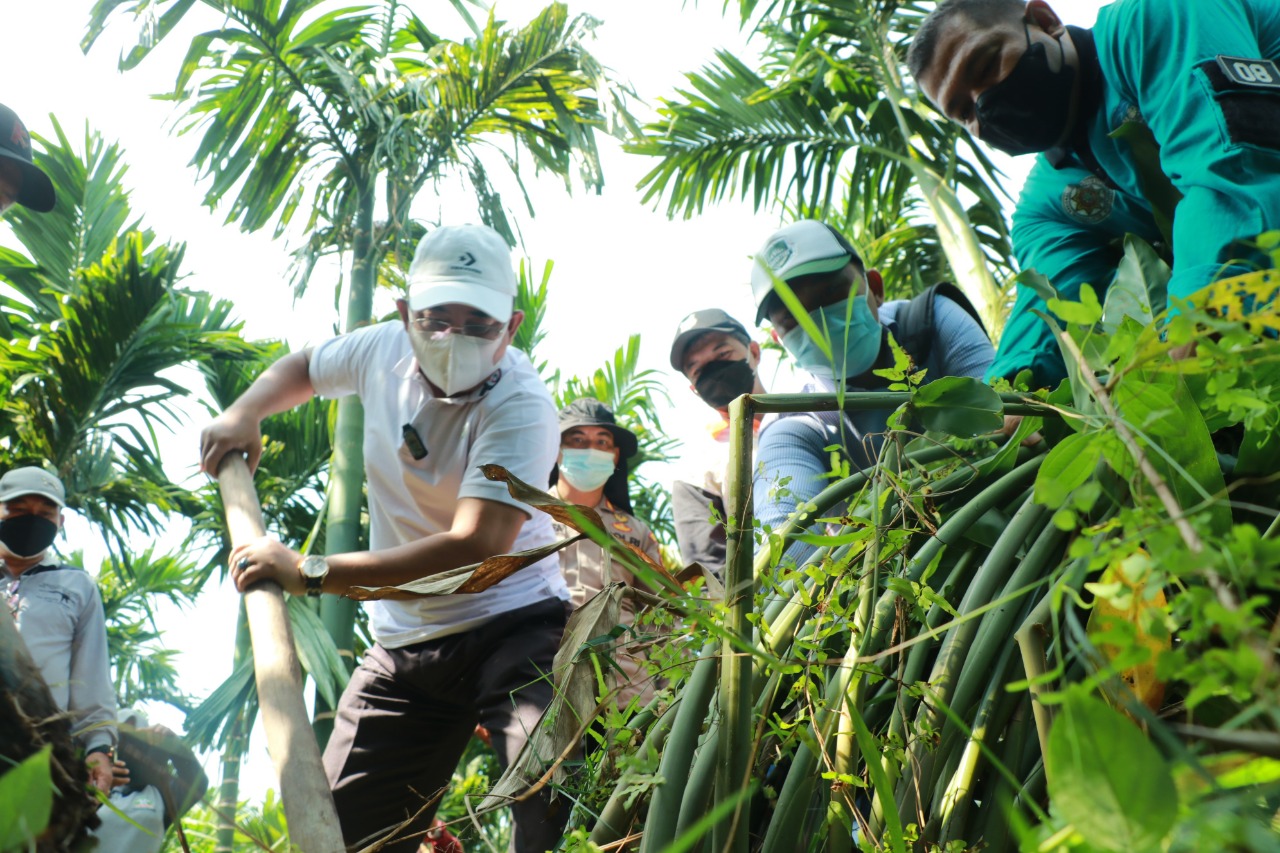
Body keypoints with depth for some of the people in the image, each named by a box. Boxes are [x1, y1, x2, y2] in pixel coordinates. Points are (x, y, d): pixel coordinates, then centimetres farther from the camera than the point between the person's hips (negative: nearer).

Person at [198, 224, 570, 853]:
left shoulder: (520, 405, -20)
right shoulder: (383, 349, -1)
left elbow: (476, 548, -32)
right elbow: (301, 368, 24)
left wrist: (311, 573, -30)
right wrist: (242, 413, 2)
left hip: (512, 628, -5)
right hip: (403, 642, 6)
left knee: (557, 796, -29)